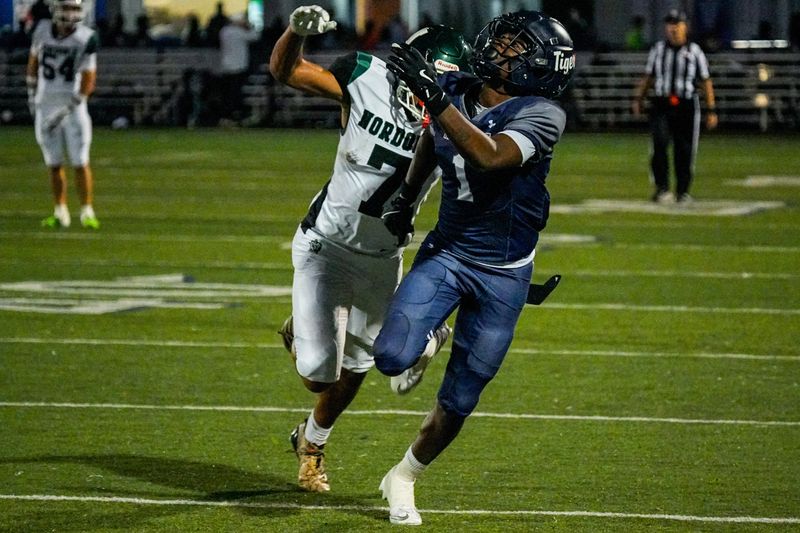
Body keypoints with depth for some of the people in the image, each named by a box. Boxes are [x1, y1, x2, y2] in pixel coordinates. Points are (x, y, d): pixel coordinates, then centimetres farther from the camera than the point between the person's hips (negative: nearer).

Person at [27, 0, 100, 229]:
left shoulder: (85, 39, -13)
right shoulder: (43, 30, -3)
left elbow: (88, 83, -13)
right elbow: (34, 60, 16)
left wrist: (65, 111, -17)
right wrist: (32, 94, 16)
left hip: (73, 105, -3)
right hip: (45, 105, 3)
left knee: (80, 163, -6)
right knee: (54, 164, 6)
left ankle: (87, 212, 3)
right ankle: (60, 213, 15)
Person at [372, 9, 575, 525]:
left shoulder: (541, 115, -20)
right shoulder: (454, 91, -5)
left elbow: (490, 157, -39)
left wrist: (435, 96, -44)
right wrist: (406, 197, 25)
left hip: (503, 275, -2)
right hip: (446, 253, 2)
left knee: (458, 402, 5)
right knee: (392, 357, -20)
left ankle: (403, 478, 30)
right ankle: (422, 341, 17)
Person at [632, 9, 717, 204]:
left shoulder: (694, 51, 5)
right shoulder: (657, 49, 10)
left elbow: (706, 82, 6)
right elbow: (648, 77, 19)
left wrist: (711, 111, 2)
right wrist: (638, 98, 6)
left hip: (686, 107, -1)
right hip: (661, 105, 1)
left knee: (684, 151, 1)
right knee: (660, 144, -18)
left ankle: (682, 191, 15)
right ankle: (661, 188, -15)